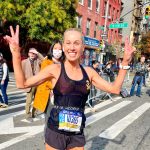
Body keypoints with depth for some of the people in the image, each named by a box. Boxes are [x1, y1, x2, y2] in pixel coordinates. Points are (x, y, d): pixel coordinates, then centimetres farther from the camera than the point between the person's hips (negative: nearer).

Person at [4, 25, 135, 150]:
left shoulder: (89, 72, 1)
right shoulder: (55, 69, -9)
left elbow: (115, 89, 3)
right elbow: (22, 84, -11)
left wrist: (125, 62, -2)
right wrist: (16, 53, -21)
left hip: (77, 133, 3)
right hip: (56, 132, -3)